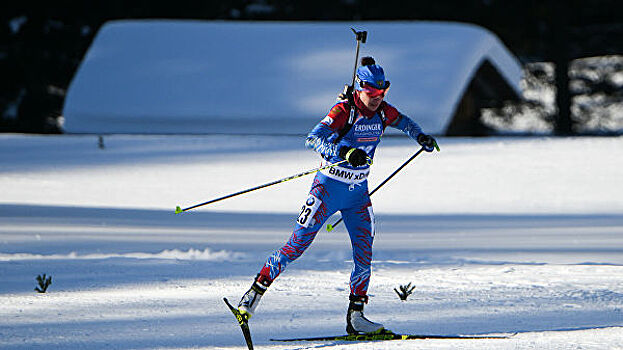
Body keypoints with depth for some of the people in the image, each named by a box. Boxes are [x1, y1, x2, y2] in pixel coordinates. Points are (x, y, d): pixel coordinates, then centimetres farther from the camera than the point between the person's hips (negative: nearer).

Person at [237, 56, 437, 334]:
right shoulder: (344, 111, -21)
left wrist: (420, 136, 10)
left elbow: (402, 121, 24)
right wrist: (343, 152, -47)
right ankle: (256, 291, 2)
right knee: (297, 244, -8)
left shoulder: (383, 112, -2)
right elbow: (313, 139, -34)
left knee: (364, 254, -2)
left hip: (358, 194, 5)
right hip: (328, 187, -5)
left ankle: (355, 317, 6)